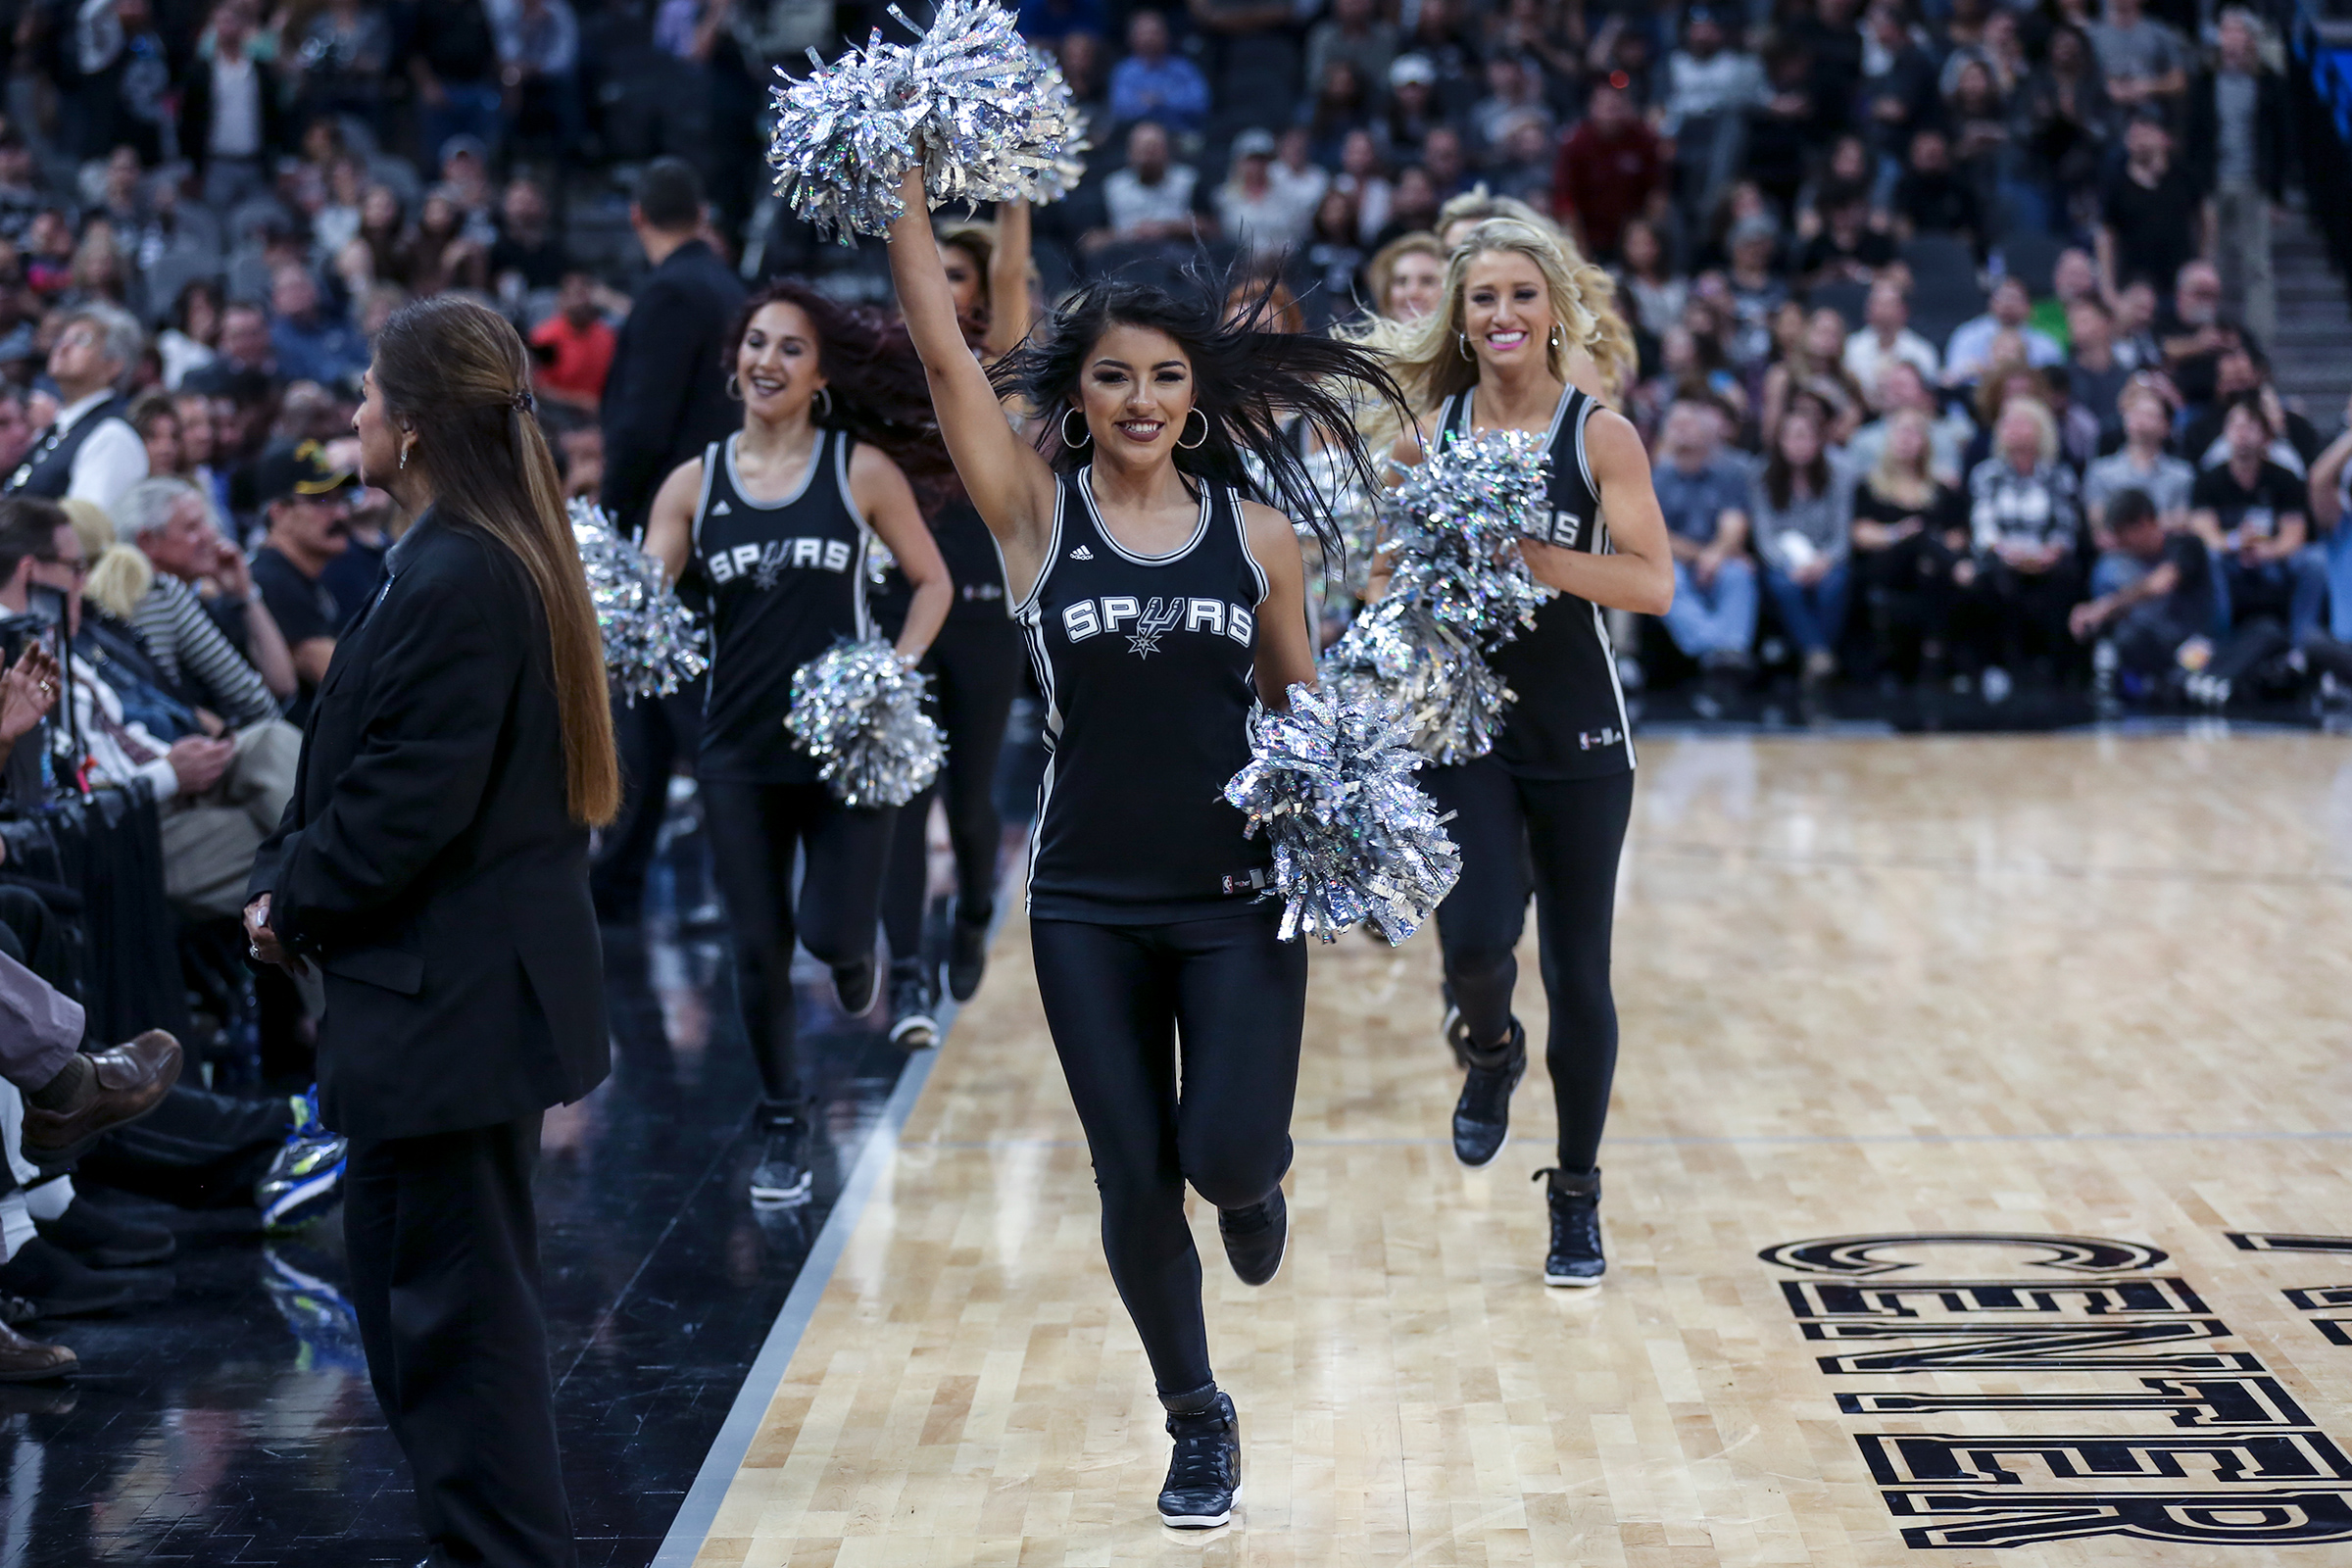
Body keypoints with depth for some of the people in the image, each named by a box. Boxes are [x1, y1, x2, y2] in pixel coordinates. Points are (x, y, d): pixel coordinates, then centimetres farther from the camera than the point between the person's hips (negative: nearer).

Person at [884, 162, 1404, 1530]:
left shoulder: (1258, 530, 1)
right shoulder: (1037, 512, -3)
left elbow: (1300, 701, 11)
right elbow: (944, 349, -11)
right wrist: (909, 188, -16)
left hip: (1238, 897, 0)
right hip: (1090, 904, 0)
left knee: (1226, 1157, -12)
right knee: (1135, 1187, 5)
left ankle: (1257, 1182, 28)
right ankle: (1200, 1421, 27)